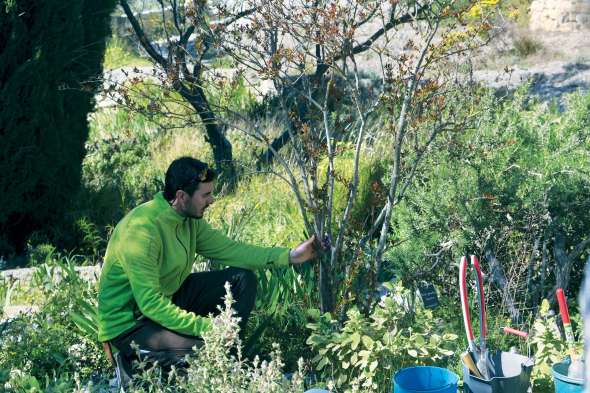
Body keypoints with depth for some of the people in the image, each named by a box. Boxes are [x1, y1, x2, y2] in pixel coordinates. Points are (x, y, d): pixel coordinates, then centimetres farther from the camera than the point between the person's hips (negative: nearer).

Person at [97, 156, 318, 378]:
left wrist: (288, 256, -4)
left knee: (242, 279, 0)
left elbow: (226, 249, 3)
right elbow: (150, 303, -32)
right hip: (128, 323, -9)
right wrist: (206, 326, -35)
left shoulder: (190, 218, -3)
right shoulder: (141, 230, -30)